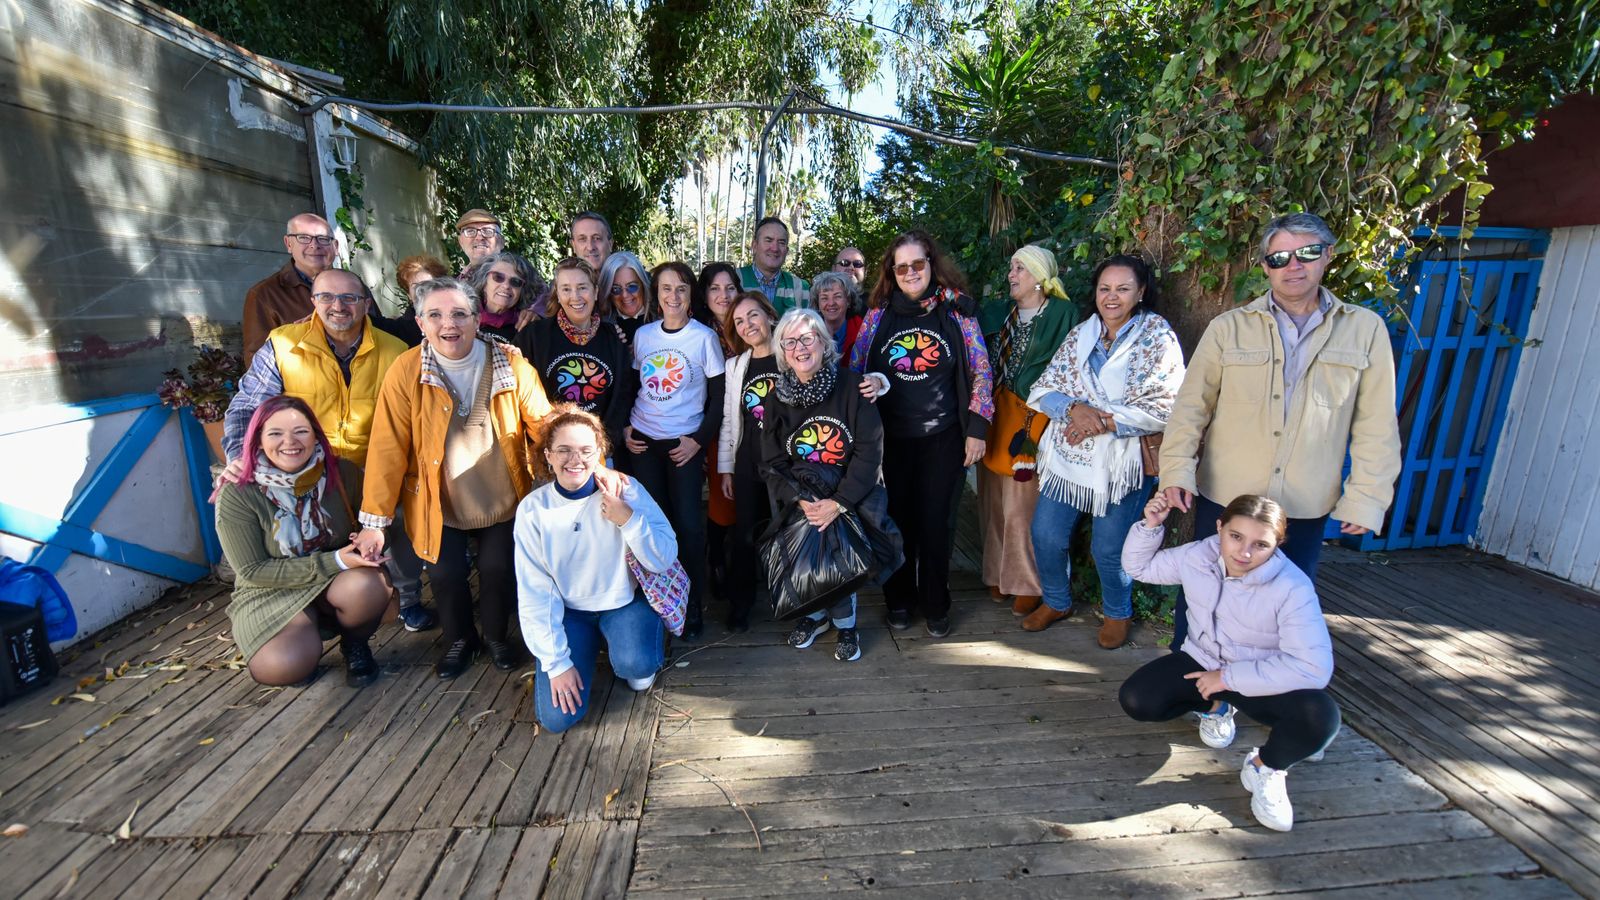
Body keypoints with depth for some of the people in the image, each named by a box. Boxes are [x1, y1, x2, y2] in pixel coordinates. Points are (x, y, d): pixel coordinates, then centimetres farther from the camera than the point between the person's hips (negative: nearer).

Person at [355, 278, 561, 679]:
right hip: (439, 505, 0)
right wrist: (374, 520, -11)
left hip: (503, 501, 0)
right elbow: (388, 449, -12)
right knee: (445, 576, 6)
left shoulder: (512, 364, -13)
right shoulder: (405, 372, -13)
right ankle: (459, 640, 37)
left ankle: (496, 637, 37)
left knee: (500, 572, 6)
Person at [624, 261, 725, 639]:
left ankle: (691, 605, 12)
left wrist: (699, 440, -10)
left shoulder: (704, 337, -4)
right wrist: (624, 428, 4)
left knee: (688, 524, -4)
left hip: (684, 444, -3)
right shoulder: (642, 335, 6)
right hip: (642, 441, 3)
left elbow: (718, 398, -3)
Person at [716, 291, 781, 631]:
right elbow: (728, 421, 10)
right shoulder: (735, 366, 7)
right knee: (745, 535, 7)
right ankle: (740, 603, 25)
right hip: (748, 466, 2)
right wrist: (725, 468, 8)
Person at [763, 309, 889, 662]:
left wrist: (837, 503, -18)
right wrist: (800, 501, -15)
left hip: (851, 498, -2)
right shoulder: (777, 399, 3)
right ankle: (815, 613, 13)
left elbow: (869, 451, -11)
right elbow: (773, 463, 2)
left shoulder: (852, 387, -7)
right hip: (799, 499, 2)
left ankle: (845, 624, 6)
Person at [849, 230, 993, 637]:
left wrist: (976, 428, -3)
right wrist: (872, 384, -13)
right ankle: (899, 599, 28)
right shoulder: (879, 314, 3)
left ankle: (936, 605, 24)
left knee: (934, 521, 4)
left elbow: (980, 370, 0)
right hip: (892, 435, 1)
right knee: (897, 518, 8)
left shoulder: (955, 309, -1)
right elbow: (856, 367, 9)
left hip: (942, 436, -1)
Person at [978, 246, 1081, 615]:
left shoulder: (1063, 315, -3)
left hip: (1033, 417, -5)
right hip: (995, 415, 5)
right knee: (993, 502, 8)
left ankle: (1028, 584, 13)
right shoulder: (1003, 312, 14)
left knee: (1022, 507, -3)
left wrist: (1030, 428, -14)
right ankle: (999, 574, 23)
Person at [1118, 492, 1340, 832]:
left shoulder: (1292, 588, -26)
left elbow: (1314, 668, -32)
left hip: (1263, 680, -3)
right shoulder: (1197, 556, -13)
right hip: (1201, 662, 4)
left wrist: (1229, 677, -28)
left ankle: (1264, 768, -1)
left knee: (1321, 717, -35)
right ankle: (1214, 706, 14)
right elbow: (1139, 567, 4)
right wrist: (1150, 525, -15)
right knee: (1135, 700, -18)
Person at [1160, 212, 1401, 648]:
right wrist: (1177, 469, -12)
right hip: (1223, 497, -1)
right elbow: (1192, 405, -1)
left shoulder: (1365, 329, 3)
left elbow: (1376, 426, 4)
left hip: (1306, 508, 1)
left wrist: (1367, 498, 0)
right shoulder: (1229, 327, -1)